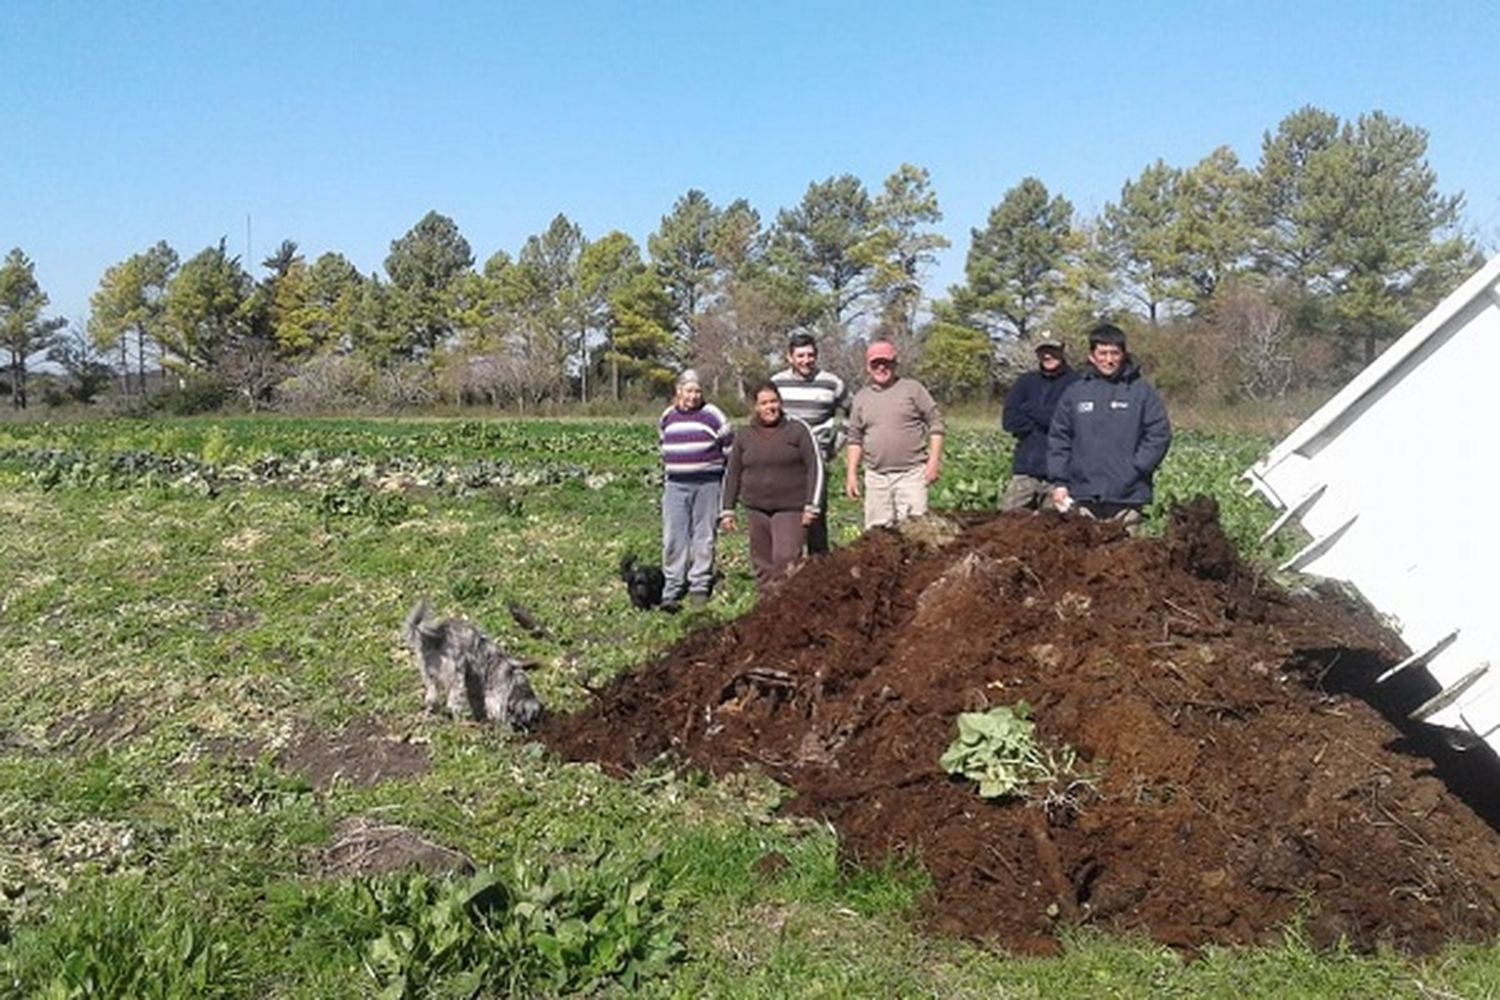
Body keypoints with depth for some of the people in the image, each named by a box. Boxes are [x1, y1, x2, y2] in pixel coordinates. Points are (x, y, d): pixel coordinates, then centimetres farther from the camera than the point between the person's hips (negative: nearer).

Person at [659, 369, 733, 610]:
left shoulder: (713, 415, -3)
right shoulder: (667, 416, 9)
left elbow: (731, 447, 3)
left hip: (707, 484, -3)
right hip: (675, 485, 3)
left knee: (703, 537, 3)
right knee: (673, 538, -2)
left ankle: (700, 587, 12)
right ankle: (672, 588, 2)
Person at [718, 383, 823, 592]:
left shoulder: (798, 430, -1)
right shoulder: (744, 436, 9)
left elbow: (816, 467, -3)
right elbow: (733, 474, 14)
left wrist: (811, 506, -9)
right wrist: (727, 510, 10)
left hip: (791, 509, -4)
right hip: (756, 510, 4)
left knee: (785, 561, -15)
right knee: (762, 565, 6)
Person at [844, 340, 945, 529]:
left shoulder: (913, 389, 4)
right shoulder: (861, 398, 13)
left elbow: (935, 423, 2)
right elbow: (855, 439, 16)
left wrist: (934, 461, -6)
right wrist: (851, 474, 9)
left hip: (911, 473, -3)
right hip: (876, 476, 3)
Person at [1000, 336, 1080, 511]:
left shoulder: (1075, 383, 3)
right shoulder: (1026, 382, 14)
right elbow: (1009, 420, 5)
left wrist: (1030, 409, -2)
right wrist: (1037, 430, -5)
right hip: (1025, 466, 3)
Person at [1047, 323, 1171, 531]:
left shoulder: (1141, 392, 5)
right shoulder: (1074, 393, 10)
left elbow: (1159, 435, 2)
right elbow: (1058, 439, 11)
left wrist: (1136, 469, -8)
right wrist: (1059, 481, 3)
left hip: (1126, 498, -1)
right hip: (1082, 496, 1)